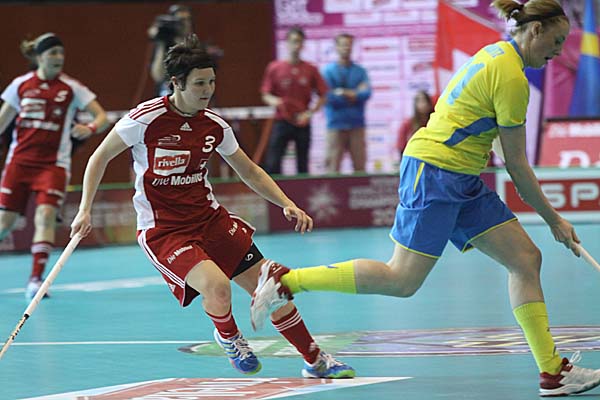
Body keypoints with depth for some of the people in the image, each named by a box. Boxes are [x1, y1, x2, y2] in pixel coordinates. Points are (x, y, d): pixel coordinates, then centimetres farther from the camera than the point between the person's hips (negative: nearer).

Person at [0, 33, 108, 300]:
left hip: (53, 164, -2)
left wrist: (90, 129, -25)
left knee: (46, 215, -18)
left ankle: (36, 279, -16)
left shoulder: (71, 88, -2)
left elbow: (102, 117, -5)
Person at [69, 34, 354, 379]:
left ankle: (315, 361, 18)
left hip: (209, 217, 5)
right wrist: (85, 210, -11)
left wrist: (287, 204, 3)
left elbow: (249, 171, 14)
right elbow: (100, 157, -4)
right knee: (217, 286, -29)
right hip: (162, 229, -5)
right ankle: (228, 337, 7)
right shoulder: (146, 119, -16)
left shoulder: (214, 125, -1)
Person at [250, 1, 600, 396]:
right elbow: (517, 164, -11)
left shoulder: (495, 53, 14)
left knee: (526, 258, 3)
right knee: (402, 281, -13)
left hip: (463, 182, 10)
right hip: (434, 173, -10)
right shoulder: (511, 79, -15)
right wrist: (553, 219, -2)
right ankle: (285, 279, -6)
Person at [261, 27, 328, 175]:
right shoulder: (274, 68, 2)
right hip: (282, 122, -1)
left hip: (302, 123, 1)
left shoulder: (310, 70, 3)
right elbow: (265, 95, 5)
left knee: (302, 165, 3)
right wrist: (273, 100, -17)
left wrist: (310, 112, -9)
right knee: (272, 163, -8)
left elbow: (322, 96, 5)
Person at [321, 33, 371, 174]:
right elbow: (328, 97, -8)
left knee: (360, 164, -1)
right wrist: (356, 94, -3)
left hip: (357, 125, 3)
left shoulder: (360, 71, 11)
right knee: (333, 163, -8)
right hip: (336, 124, -3)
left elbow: (367, 93, -3)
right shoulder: (328, 70, 3)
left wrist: (343, 93, -10)